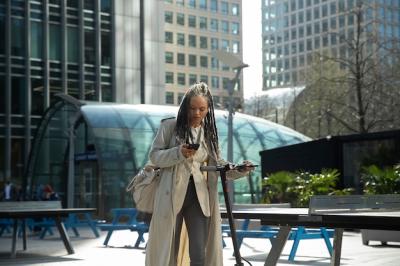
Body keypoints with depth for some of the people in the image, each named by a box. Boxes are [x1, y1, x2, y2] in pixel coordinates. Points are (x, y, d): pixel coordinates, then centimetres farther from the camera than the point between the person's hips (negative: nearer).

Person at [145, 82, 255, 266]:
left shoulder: (209, 132, 11)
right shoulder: (170, 126, 0)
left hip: (199, 197, 3)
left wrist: (239, 170, -4)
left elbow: (217, 164, 13)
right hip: (172, 194, -3)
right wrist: (178, 153, -20)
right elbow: (154, 155, -4)